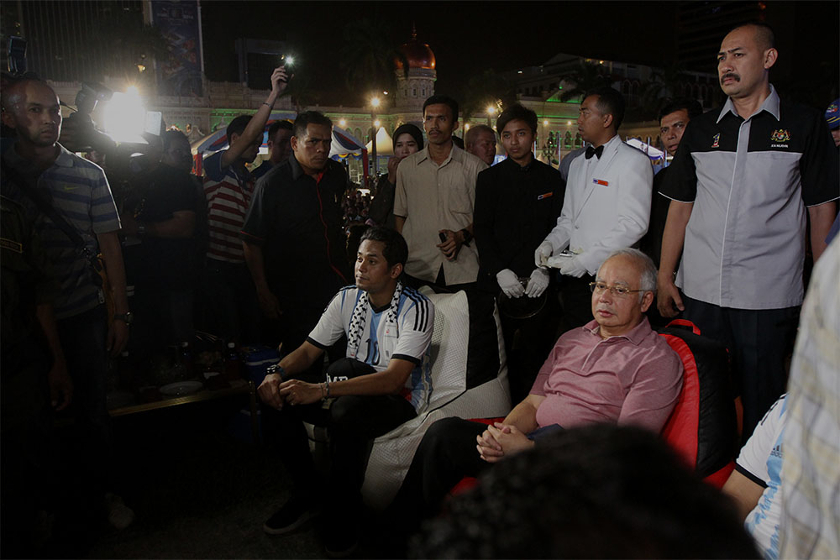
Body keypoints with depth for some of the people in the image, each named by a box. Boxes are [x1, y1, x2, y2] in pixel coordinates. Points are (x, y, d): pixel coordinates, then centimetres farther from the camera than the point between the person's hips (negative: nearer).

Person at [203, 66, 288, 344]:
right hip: (219, 267, -7)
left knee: (252, 334, 9)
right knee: (228, 339, -4)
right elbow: (248, 135, -20)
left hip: (245, 268, 7)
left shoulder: (251, 180, 21)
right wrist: (273, 94, -23)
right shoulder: (216, 167, -4)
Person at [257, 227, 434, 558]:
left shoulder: (416, 309, -19)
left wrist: (322, 390, -37)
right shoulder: (347, 298, 1)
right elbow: (309, 350, 4)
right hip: (353, 389, 6)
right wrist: (278, 374, -20)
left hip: (401, 397, -6)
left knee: (347, 410, -37)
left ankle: (343, 514, -13)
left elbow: (393, 379, -29)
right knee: (281, 395, -14)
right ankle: (307, 494, 3)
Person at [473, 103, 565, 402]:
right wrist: (500, 270, -11)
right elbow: (482, 229, 2)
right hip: (498, 281, 0)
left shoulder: (551, 178, 10)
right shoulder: (488, 178, 9)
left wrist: (545, 269, -10)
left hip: (539, 283, 1)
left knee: (534, 354, 3)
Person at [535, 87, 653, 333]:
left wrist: (586, 260, -17)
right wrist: (551, 243, 3)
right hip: (574, 276, 7)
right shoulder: (577, 164, 20)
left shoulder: (633, 161, -6)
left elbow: (634, 225, -15)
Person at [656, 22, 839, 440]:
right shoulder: (701, 130, 11)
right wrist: (664, 277, 4)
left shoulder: (804, 126, 3)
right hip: (699, 294, 3)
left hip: (769, 298, -3)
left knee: (761, 403, 4)